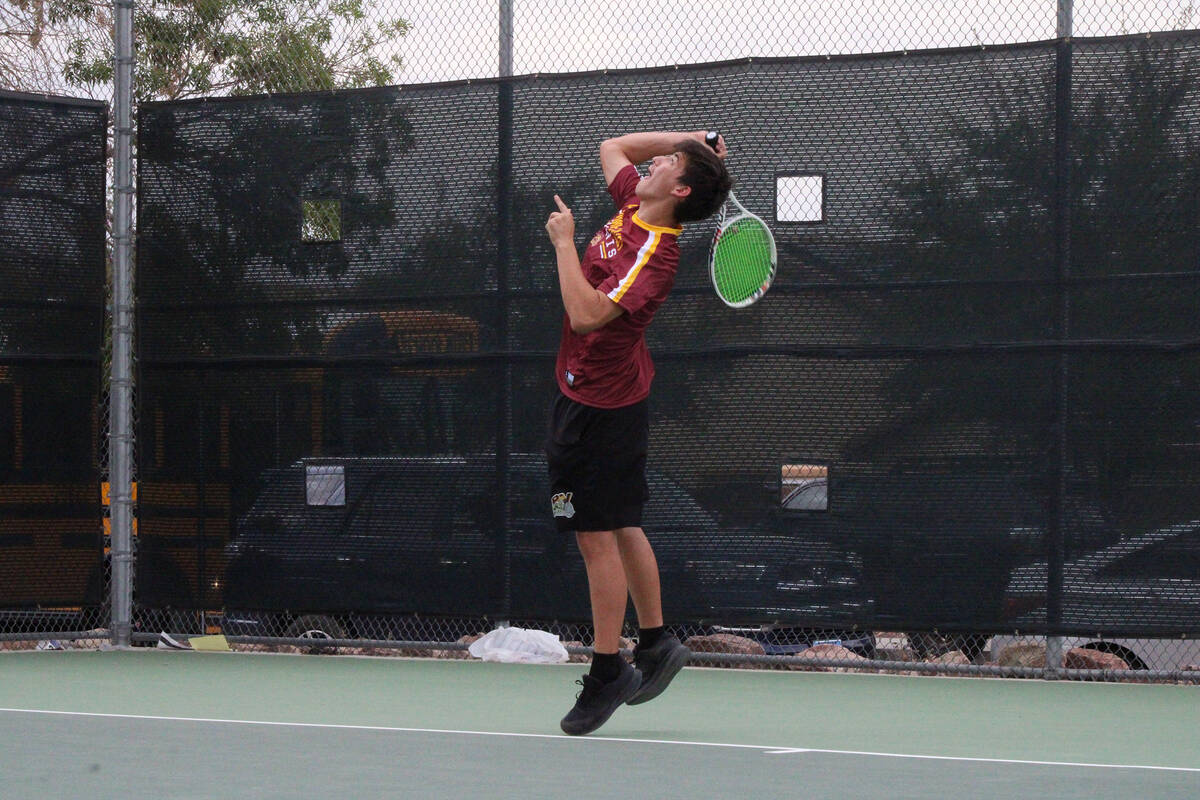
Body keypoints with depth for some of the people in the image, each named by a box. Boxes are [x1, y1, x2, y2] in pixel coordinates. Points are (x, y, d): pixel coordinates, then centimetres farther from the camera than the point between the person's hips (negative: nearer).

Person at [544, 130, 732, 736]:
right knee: (620, 527, 17)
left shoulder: (654, 253, -23)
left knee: (596, 536, -4)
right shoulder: (632, 205, 3)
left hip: (599, 406, -10)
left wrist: (564, 243, -23)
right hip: (593, 395, 10)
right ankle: (655, 643, 27)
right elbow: (611, 146, 23)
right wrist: (687, 138, 8)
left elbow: (587, 314, -34)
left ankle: (607, 672, 3)